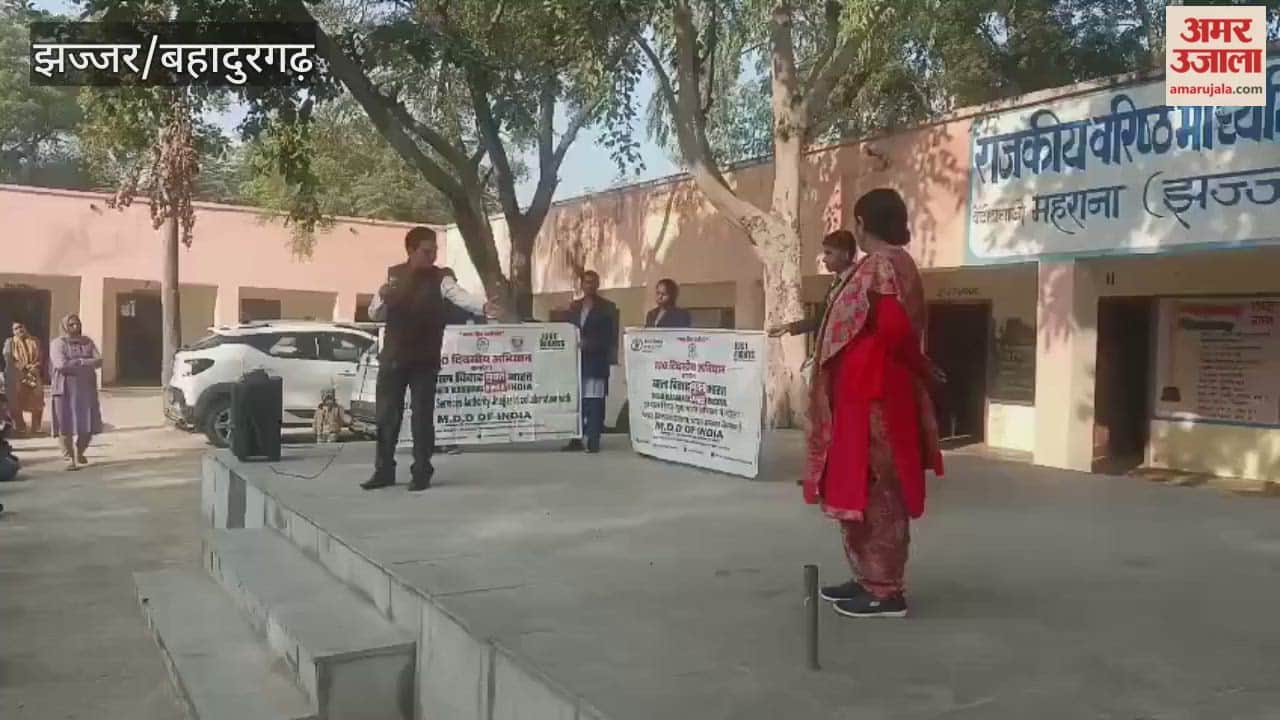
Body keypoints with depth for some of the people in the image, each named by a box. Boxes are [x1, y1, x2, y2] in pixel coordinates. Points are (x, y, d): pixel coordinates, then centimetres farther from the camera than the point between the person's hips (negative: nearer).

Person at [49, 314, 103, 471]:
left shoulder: (88, 342, 12)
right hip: (65, 389, -4)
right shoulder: (58, 343, -2)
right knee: (66, 425, -6)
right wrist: (85, 364, -7)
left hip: (87, 389, 4)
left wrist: (77, 362, -11)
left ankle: (79, 452, 29)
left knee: (88, 425, 5)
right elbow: (61, 365, -16)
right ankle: (69, 458, 2)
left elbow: (99, 361, -1)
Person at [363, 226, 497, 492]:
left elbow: (459, 295, -26)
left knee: (422, 416, -2)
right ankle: (384, 471, 21)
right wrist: (382, 297, -17)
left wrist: (483, 306, -47)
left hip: (424, 359, -3)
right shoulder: (393, 274, 3)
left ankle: (421, 473, 8)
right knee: (386, 415, 8)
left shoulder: (440, 278, -6)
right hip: (393, 356, 3)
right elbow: (376, 315, 6)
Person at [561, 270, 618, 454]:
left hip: (596, 361, -4)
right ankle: (576, 440, 8)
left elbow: (610, 336, -2)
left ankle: (593, 441, -3)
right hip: (576, 359, 4)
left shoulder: (607, 307, 3)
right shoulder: (573, 306, 16)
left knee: (594, 401, -5)